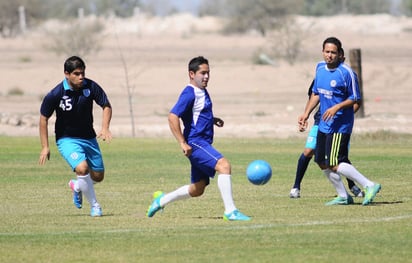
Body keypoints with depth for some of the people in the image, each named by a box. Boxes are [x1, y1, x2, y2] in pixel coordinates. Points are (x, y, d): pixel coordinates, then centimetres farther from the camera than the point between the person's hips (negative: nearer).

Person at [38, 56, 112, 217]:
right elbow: (44, 118, -7)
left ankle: (76, 186, 44)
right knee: (82, 168, -27)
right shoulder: (55, 95, -19)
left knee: (98, 177, 10)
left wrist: (105, 128, -19)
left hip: (89, 138, 4)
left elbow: (106, 106, -2)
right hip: (67, 140, -4)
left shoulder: (91, 87, -13)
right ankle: (94, 206, -9)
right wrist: (45, 147, -8)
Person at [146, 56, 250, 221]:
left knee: (197, 190, 14)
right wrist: (182, 143, -24)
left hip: (203, 144, 10)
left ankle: (161, 200, 30)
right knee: (224, 165, -26)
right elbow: (173, 117, -21)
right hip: (195, 143, -10)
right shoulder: (189, 94, -13)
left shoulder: (203, 92, 16)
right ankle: (230, 211, -28)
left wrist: (212, 120, 17)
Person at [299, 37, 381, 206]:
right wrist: (306, 113, 12)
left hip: (340, 126, -8)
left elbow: (355, 98, -11)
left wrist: (337, 107, -23)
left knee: (335, 164, -15)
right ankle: (343, 197, 22)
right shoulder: (320, 68, 6)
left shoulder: (346, 73, -15)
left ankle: (369, 186, -10)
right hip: (324, 125, 8)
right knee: (322, 163, 10)